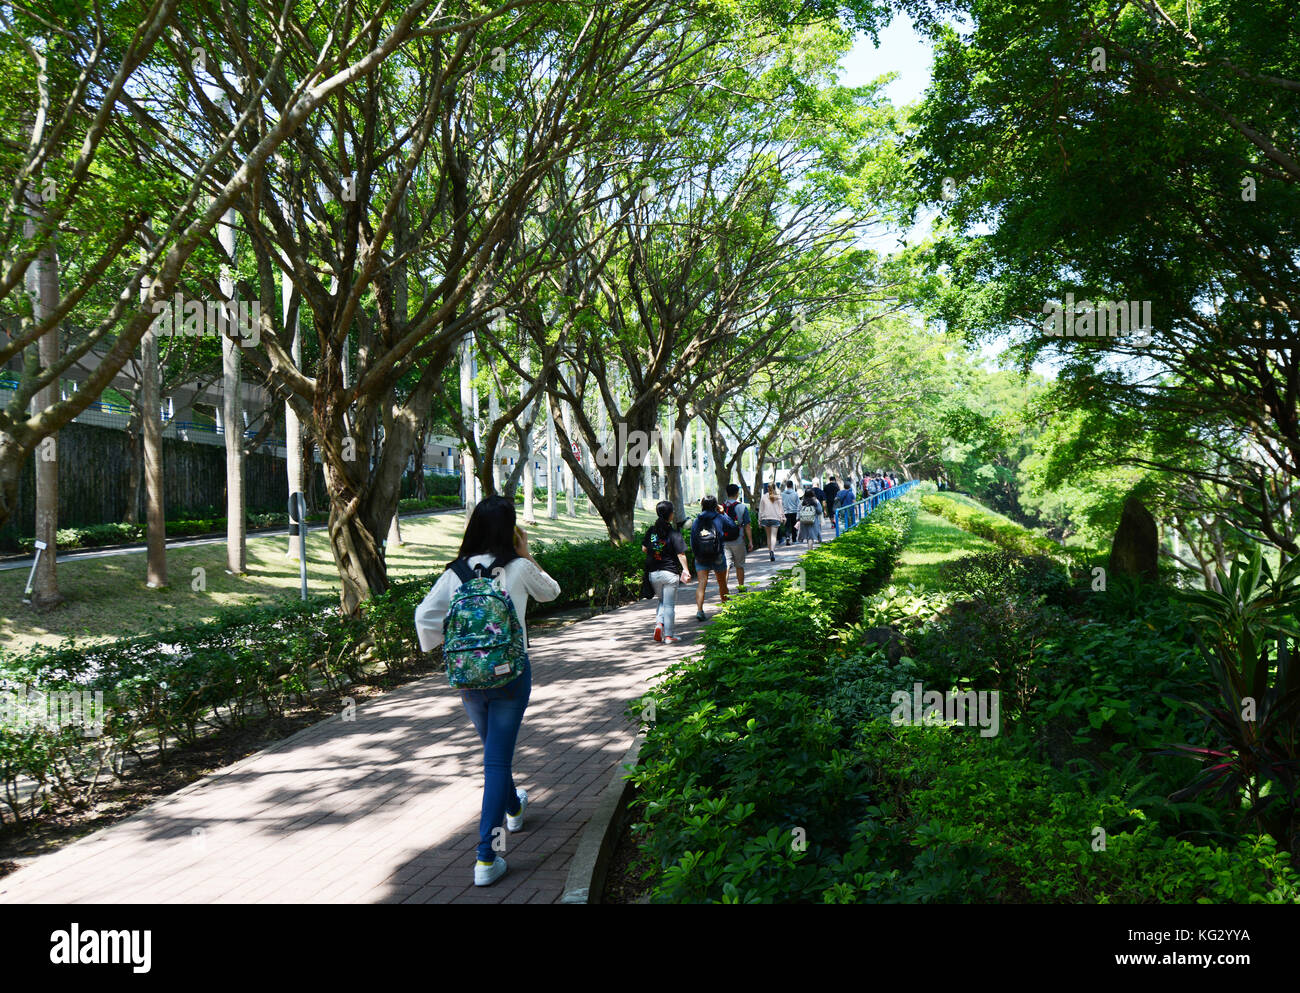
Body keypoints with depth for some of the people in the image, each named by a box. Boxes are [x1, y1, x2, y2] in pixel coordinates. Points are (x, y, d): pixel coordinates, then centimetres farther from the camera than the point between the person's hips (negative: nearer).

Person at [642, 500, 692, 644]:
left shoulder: (651, 531, 1)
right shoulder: (674, 533, -12)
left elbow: (644, 549, 10)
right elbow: (681, 554, -13)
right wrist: (685, 570, -4)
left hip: (653, 573, 4)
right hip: (670, 573, -4)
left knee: (662, 601, 22)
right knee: (669, 605, 3)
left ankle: (659, 623, 0)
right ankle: (668, 636, 5)